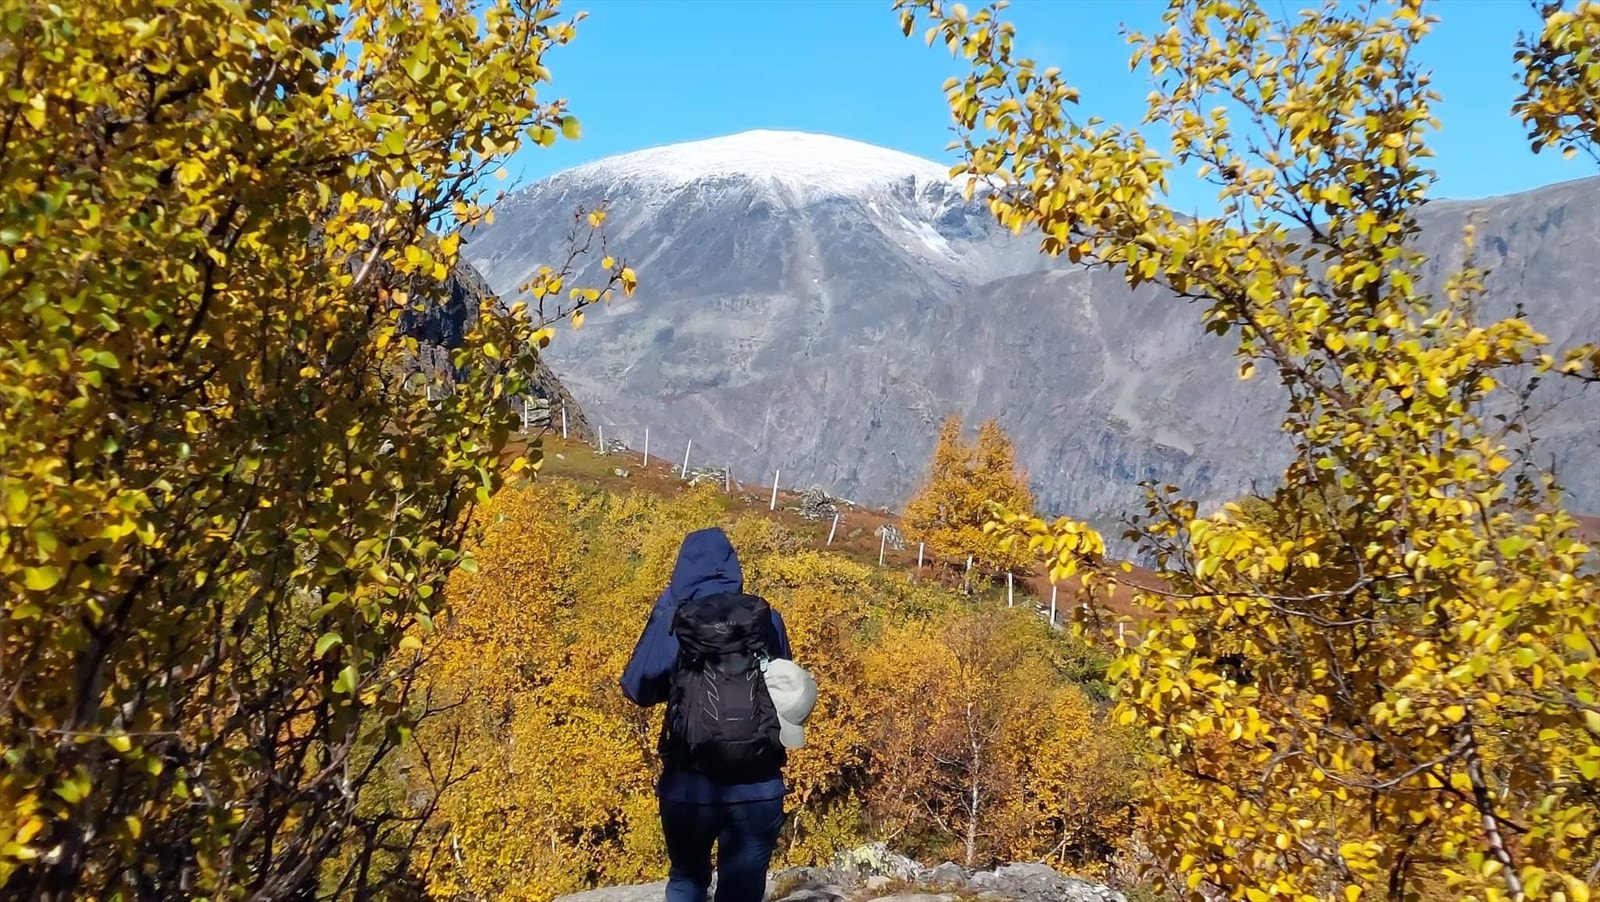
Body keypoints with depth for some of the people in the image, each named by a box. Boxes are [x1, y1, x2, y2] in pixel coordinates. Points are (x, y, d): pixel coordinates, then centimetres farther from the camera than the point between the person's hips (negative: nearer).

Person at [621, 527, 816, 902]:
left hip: (690, 786, -1)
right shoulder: (767, 619, -1)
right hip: (758, 788, 1)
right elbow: (789, 688, 10)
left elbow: (637, 689, 0)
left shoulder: (671, 619, -7)